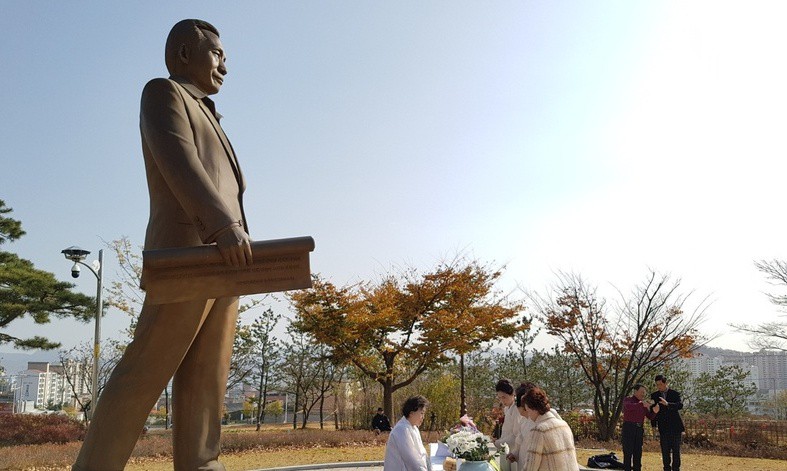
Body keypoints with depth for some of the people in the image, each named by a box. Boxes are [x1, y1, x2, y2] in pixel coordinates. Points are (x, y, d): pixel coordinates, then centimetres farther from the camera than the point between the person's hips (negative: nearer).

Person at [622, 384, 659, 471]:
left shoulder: (642, 403, 16)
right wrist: (642, 404, -34)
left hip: (639, 430, 6)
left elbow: (650, 416, 8)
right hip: (628, 428, -6)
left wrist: (655, 411, -13)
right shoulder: (627, 400, -2)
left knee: (638, 452, 4)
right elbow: (628, 406, -26)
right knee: (628, 452, -8)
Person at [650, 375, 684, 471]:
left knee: (676, 450, 0)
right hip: (663, 427, 2)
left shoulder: (675, 394, -1)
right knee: (665, 451, 2)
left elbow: (680, 405, -18)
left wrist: (667, 404, -34)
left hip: (675, 426, -2)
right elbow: (653, 412, 10)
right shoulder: (654, 396, 7)